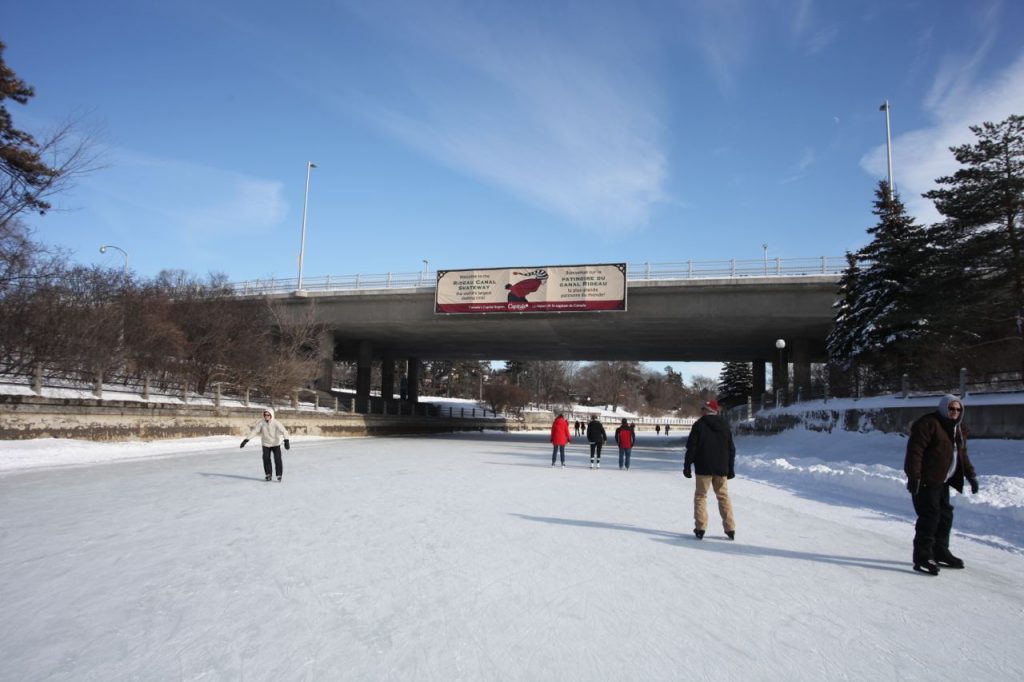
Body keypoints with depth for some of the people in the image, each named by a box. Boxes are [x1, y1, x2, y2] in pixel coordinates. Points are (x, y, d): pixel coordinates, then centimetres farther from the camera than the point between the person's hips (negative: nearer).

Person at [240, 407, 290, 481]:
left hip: (276, 444, -2)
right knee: (266, 459, -3)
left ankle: (279, 475, 7)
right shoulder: (261, 423, -14)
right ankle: (268, 474, 15)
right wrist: (246, 440, -18)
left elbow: (284, 431, -30)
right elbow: (254, 431, -12)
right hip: (266, 444, 2)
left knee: (277, 459, -8)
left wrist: (286, 441, -43)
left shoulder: (276, 423, -22)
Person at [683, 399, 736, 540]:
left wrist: (687, 466, -2)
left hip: (703, 468, -4)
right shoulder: (725, 426, 9)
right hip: (721, 469, 4)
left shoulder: (699, 425, -6)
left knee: (700, 496, 4)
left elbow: (691, 447, -8)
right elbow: (731, 449, 12)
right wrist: (731, 468, 18)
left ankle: (700, 528, -1)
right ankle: (730, 529, 10)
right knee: (724, 497, 12)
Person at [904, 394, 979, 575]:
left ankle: (940, 553, 29)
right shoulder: (928, 424, -14)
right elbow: (915, 450, -20)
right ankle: (922, 558, -7)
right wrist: (914, 476, -25)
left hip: (942, 481, 10)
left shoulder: (958, 430, 16)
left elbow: (962, 454, 26)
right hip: (925, 480, -10)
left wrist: (971, 475, 18)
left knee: (945, 515, 15)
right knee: (929, 517, -11)